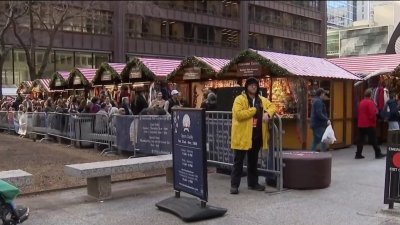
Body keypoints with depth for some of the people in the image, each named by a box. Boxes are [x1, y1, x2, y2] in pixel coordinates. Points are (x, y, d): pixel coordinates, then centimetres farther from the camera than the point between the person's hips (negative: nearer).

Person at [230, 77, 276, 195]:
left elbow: (272, 106, 18)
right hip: (242, 136, -6)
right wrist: (254, 110, -16)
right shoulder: (240, 99, -8)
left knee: (253, 161, 17)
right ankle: (234, 185, 6)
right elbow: (238, 114, -20)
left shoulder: (262, 100, 12)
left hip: (257, 135, 6)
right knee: (238, 161, 0)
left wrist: (267, 114, -4)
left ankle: (253, 183, 28)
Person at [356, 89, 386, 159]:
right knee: (373, 140, 2)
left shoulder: (361, 102, 11)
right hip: (369, 124, -7)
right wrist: (376, 111, 1)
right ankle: (378, 154, 9)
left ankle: (358, 154, 5)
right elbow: (372, 114, -19)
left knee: (360, 139, 6)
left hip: (361, 124, 7)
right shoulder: (370, 102, -13)